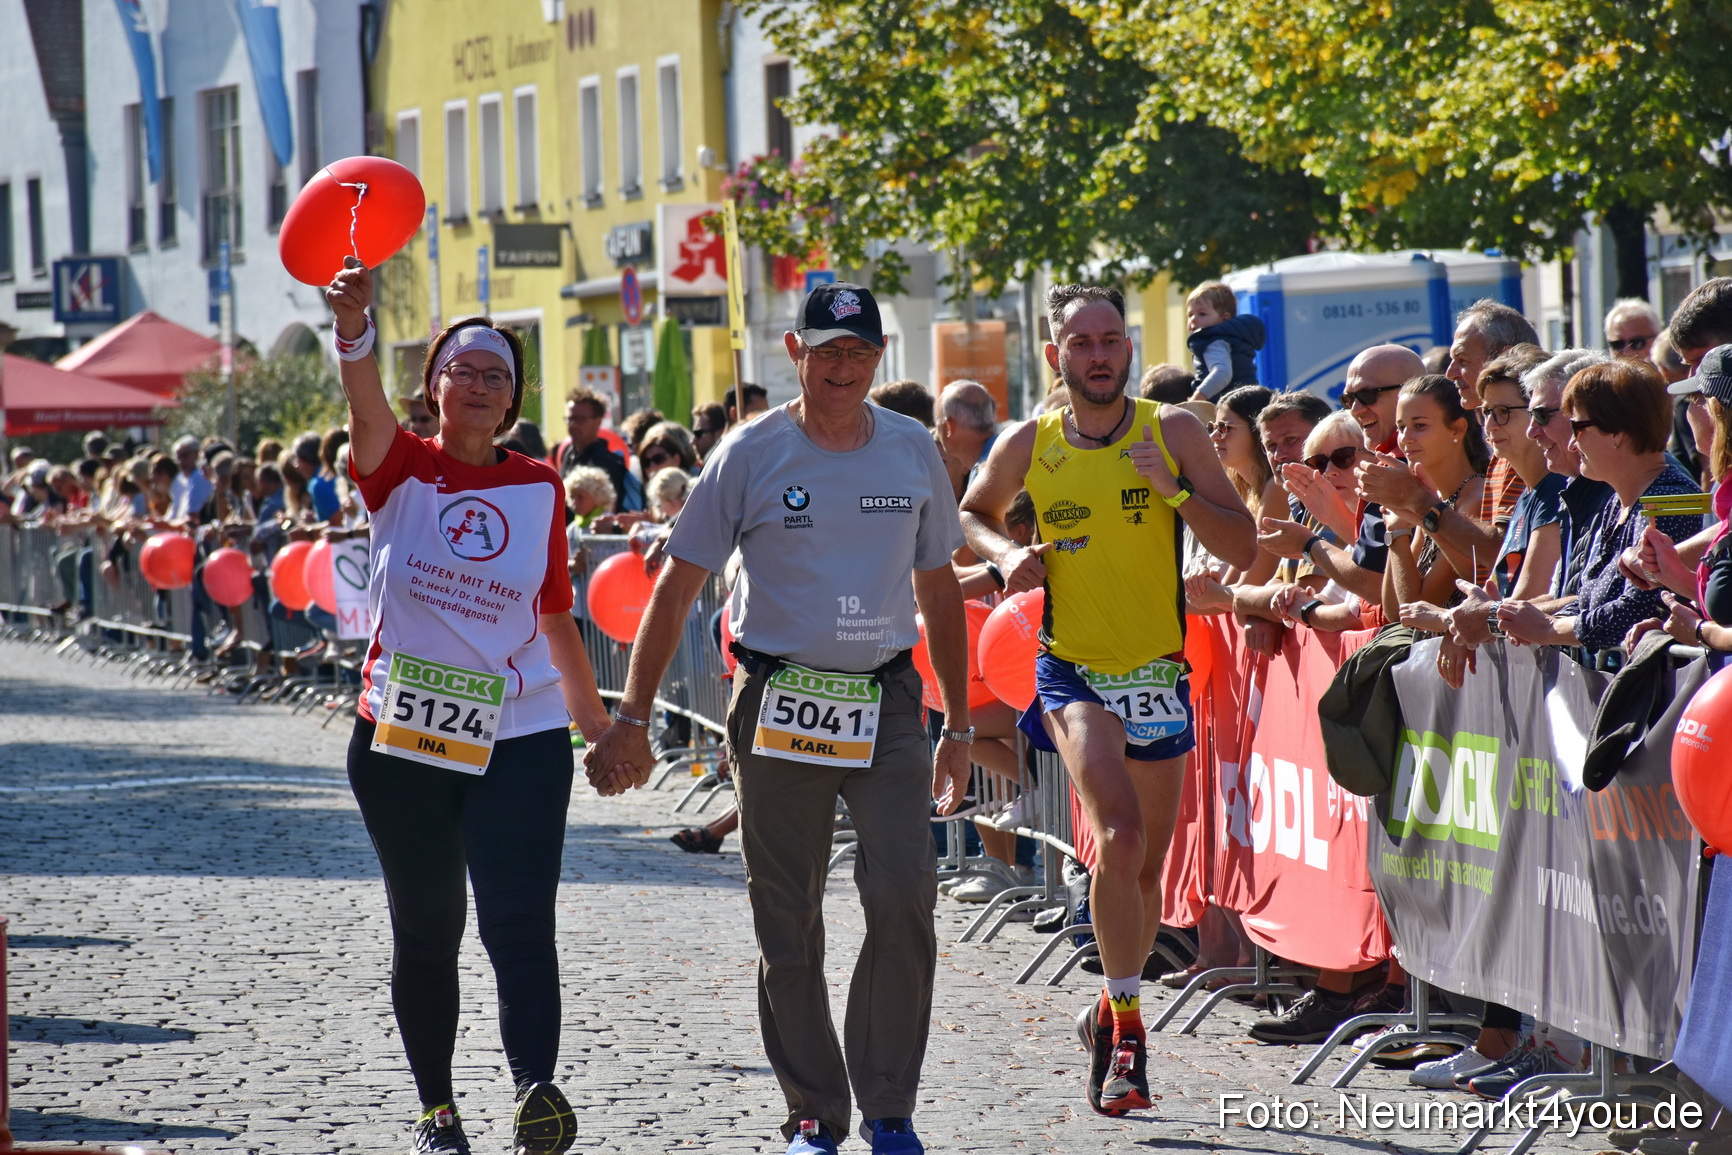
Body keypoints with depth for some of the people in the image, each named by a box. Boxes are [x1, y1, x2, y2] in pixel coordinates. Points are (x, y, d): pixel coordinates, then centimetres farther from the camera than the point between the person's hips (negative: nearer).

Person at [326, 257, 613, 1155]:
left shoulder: (539, 490, 6)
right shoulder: (401, 471, 0)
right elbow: (366, 408, -23)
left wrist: (596, 721, 19)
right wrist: (353, 329, -43)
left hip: (519, 741, 0)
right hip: (401, 740, 0)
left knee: (520, 926, -16)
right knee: (425, 935, 11)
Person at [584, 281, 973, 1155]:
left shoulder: (912, 451, 6)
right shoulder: (752, 454, -2)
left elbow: (939, 592, 15)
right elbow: (677, 588, 1)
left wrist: (958, 728, 14)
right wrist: (632, 717, -2)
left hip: (886, 705, 1)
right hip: (777, 709, -1)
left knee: (904, 897, -12)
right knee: (788, 925, 3)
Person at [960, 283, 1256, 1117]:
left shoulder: (1174, 432, -3)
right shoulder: (1028, 446, -2)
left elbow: (1243, 549, -6)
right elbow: (970, 515, 18)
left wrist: (1173, 489, -20)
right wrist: (1006, 553, -3)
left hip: (1159, 674, 2)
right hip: (1073, 671, -2)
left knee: (1147, 866, 12)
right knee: (1118, 835, -24)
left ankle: (1112, 1014, 35)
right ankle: (1124, 1024, -13)